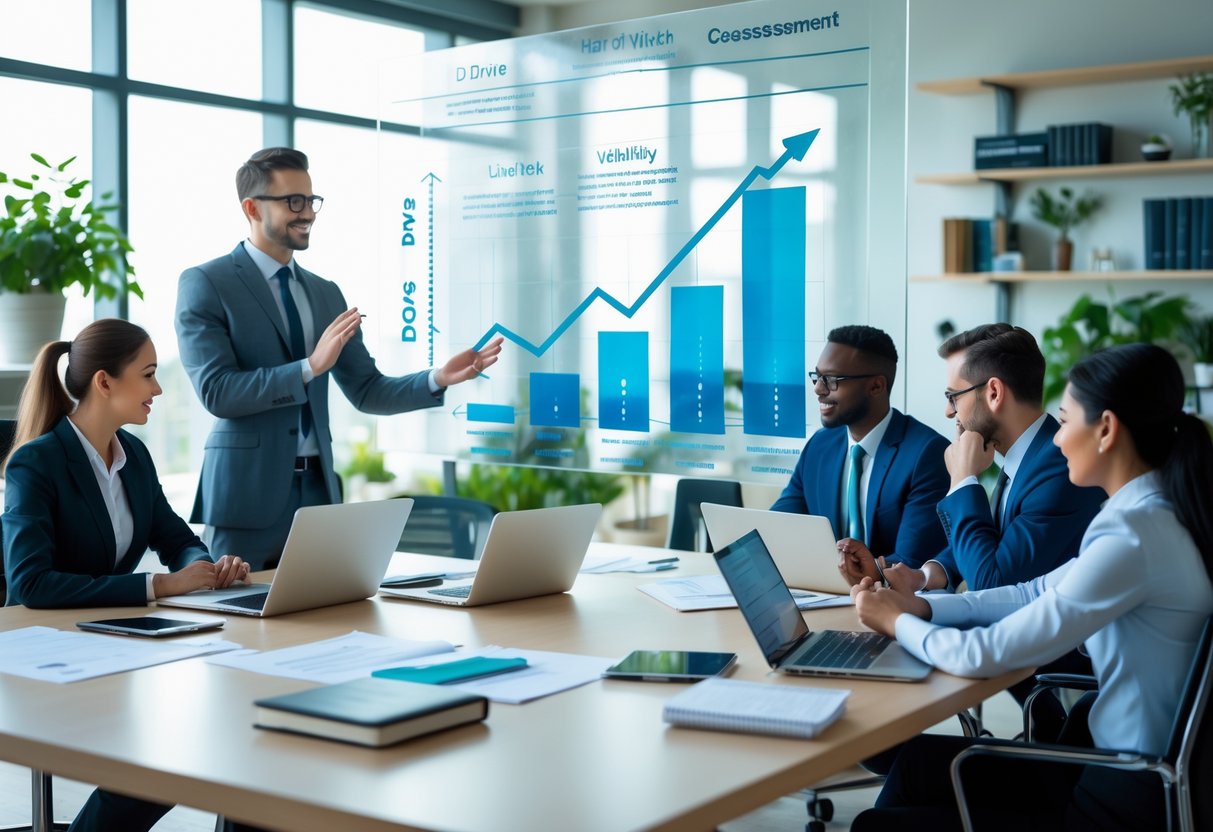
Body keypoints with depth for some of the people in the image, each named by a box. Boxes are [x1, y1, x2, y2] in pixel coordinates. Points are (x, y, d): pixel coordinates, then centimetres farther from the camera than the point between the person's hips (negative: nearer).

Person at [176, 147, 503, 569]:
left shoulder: (326, 293, 13)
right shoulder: (204, 284, -4)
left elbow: (366, 391, 11)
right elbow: (216, 390, -15)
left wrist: (439, 379, -5)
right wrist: (310, 367, -23)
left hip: (318, 488, 6)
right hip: (248, 491, -5)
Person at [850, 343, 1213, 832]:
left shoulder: (1133, 538, -26)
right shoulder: (1154, 514, 4)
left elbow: (984, 655, -22)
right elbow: (1039, 594, 14)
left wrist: (897, 621, -3)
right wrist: (920, 606, 5)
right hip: (1123, 771, 9)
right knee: (921, 759, 18)